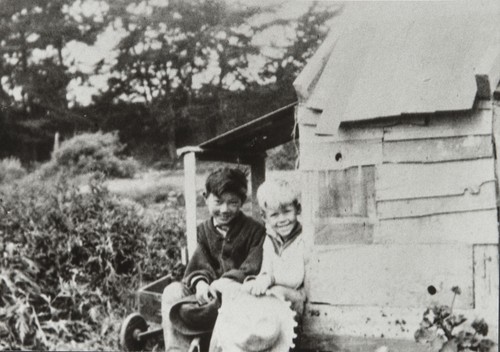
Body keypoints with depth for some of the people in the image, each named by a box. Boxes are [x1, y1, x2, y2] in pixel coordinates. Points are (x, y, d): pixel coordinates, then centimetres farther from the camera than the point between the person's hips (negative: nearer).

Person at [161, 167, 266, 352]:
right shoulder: (203, 230, 14)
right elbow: (199, 265, 1)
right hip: (210, 294, 4)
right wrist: (200, 282, -24)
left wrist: (229, 281, -29)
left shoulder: (255, 231, 1)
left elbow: (254, 269, -10)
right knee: (172, 291, -19)